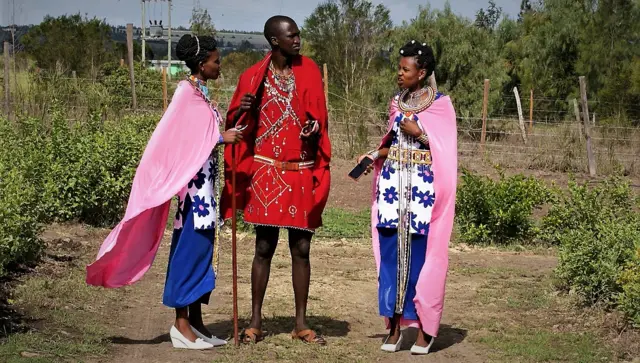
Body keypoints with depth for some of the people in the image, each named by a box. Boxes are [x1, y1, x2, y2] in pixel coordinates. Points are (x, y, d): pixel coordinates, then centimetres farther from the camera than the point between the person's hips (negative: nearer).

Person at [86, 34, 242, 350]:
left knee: (200, 247, 10)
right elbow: (180, 137, -18)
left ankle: (195, 321, 16)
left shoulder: (200, 93, 15)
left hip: (205, 179, 9)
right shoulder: (187, 93, -11)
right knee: (192, 247, -7)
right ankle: (181, 324, -2)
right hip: (193, 179, -9)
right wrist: (220, 138, -20)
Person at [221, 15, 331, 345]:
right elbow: (235, 123, 4)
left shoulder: (309, 73, 5)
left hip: (302, 173, 2)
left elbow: (318, 120, 8)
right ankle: (255, 321, 9)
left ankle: (301, 323, 12)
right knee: (264, 248, 1)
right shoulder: (254, 77, 0)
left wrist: (313, 130, -14)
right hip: (266, 172, -2)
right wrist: (241, 110, -18)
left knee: (301, 249, 5)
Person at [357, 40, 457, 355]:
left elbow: (445, 151, -4)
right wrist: (374, 156, 3)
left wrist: (419, 133, -13)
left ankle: (425, 328, 5)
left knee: (421, 256, -4)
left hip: (423, 187, -5)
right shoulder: (397, 102, 12)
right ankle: (394, 326, 9)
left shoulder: (440, 104, -3)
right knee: (391, 255, 2)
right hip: (394, 184, 5)